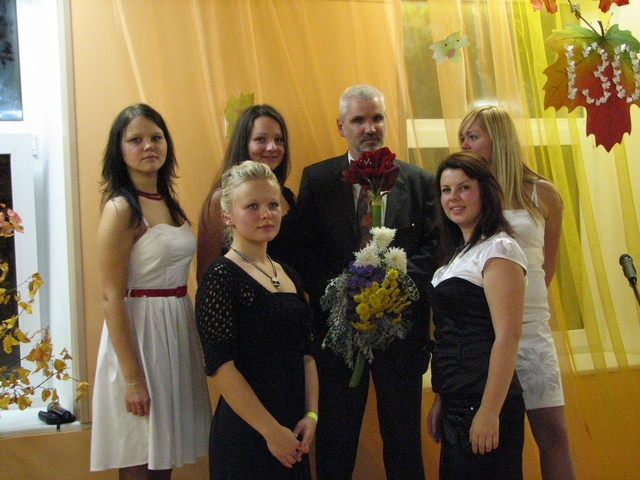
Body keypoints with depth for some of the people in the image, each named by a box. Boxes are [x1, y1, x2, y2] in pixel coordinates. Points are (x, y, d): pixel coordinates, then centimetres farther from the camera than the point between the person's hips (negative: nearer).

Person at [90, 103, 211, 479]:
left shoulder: (169, 204, 10)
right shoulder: (121, 209, -13)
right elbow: (112, 297, -17)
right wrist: (132, 377, -18)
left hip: (179, 331, 8)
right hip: (140, 334, -7)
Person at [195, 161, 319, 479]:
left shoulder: (288, 275, 10)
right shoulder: (222, 277, -13)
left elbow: (306, 354, 11)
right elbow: (221, 366, -19)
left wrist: (310, 415, -1)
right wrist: (271, 430, -16)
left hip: (293, 434, 7)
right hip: (246, 435, -7)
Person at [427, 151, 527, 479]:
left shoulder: (498, 249, -11)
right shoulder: (460, 252, 15)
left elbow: (508, 336, -19)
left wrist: (489, 412, -22)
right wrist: (440, 401, 15)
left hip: (483, 403, -8)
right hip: (457, 404, 9)